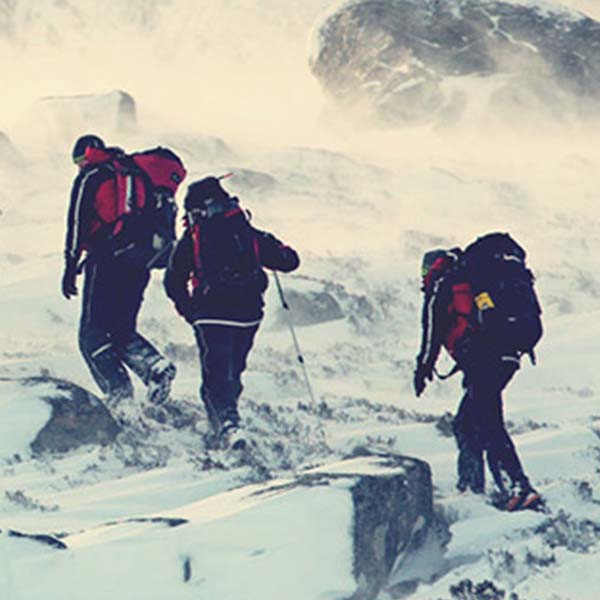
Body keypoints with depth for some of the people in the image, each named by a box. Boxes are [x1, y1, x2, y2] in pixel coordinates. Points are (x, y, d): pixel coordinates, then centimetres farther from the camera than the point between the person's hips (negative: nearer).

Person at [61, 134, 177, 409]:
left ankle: (119, 392, -16)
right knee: (122, 330, 17)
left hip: (107, 263, -6)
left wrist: (70, 266, -7)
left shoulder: (89, 179, 2)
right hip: (139, 267, 6)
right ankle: (155, 365, -10)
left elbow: (77, 224, -6)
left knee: (93, 334, 0)